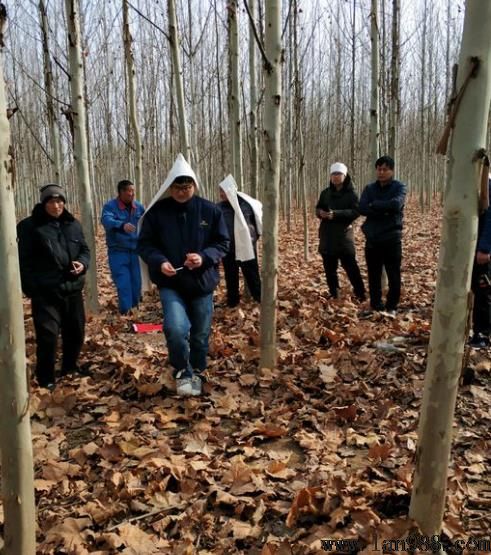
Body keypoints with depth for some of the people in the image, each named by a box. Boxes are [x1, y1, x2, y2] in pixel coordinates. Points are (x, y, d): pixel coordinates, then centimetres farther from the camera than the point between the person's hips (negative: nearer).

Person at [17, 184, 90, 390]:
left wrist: (83, 263, -7)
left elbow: (84, 250, 15)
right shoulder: (30, 226, -6)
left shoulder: (73, 224, 8)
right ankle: (45, 377, 13)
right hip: (45, 292, -5)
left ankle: (70, 366, 36)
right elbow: (24, 260, -6)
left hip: (72, 289, 5)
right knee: (48, 335, -5)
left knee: (76, 331, 15)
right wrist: (30, 287, -12)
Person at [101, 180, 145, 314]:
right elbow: (107, 221, -33)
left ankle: (135, 309, 31)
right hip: (118, 252, -5)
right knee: (123, 284, -9)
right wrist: (122, 225, -51)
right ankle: (126, 313, -2)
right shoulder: (110, 206, -12)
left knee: (136, 283, 13)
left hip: (135, 251, 5)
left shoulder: (139, 207, 5)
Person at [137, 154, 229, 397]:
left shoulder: (210, 210, -4)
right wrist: (159, 261, -19)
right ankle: (182, 372, 2)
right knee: (176, 328, -23)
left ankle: (196, 373, 39)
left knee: (200, 335, 13)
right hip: (170, 284, -2)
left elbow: (223, 242, 2)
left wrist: (204, 257, -18)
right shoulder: (156, 212, -6)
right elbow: (144, 244, 0)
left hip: (202, 282, 2)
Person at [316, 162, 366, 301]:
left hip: (344, 234, -5)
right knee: (329, 267, 9)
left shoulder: (351, 193, -3)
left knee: (350, 266, -6)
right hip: (327, 235, 5)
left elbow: (356, 212, -14)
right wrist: (320, 212, -9)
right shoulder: (326, 193, 11)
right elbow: (318, 208, 16)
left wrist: (336, 214, -24)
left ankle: (360, 294, 3)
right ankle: (333, 294, 20)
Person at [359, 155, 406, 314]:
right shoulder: (369, 188, 8)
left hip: (392, 239, -3)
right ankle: (376, 307, 22)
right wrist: (384, 211, -19)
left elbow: (396, 204, -22)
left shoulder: (399, 187, -1)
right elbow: (362, 208, -9)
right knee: (374, 276, 10)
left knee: (394, 276, 3)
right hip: (372, 239, 3)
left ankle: (391, 307, 18)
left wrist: (374, 205, -12)